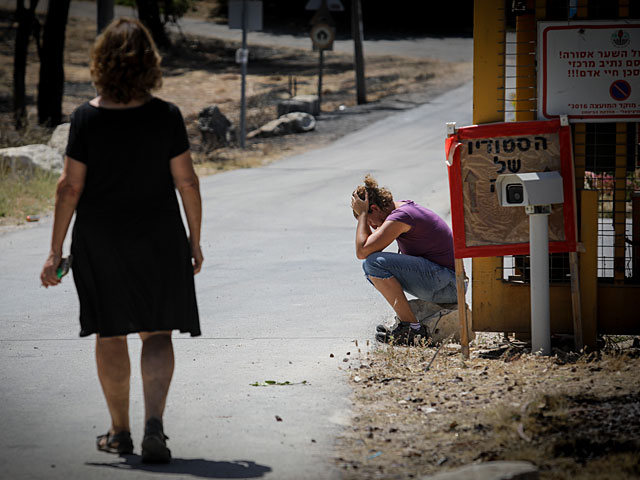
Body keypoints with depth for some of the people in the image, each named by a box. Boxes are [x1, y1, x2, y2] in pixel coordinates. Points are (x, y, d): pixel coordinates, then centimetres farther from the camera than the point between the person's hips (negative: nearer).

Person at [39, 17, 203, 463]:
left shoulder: (87, 118, -9)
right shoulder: (166, 116, -8)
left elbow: (70, 186, -7)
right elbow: (186, 181, -5)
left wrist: (56, 250, 0)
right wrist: (195, 240, 7)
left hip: (98, 240, 0)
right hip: (159, 240, 0)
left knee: (110, 334, 13)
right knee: (157, 333, 5)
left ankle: (120, 431, 21)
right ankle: (154, 424, -13)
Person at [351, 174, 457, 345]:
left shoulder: (400, 218, -17)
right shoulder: (405, 206, 14)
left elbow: (362, 251, -20)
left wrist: (362, 214, -10)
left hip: (446, 285, -10)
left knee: (374, 263, -23)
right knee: (371, 268, 15)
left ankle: (412, 329, -20)